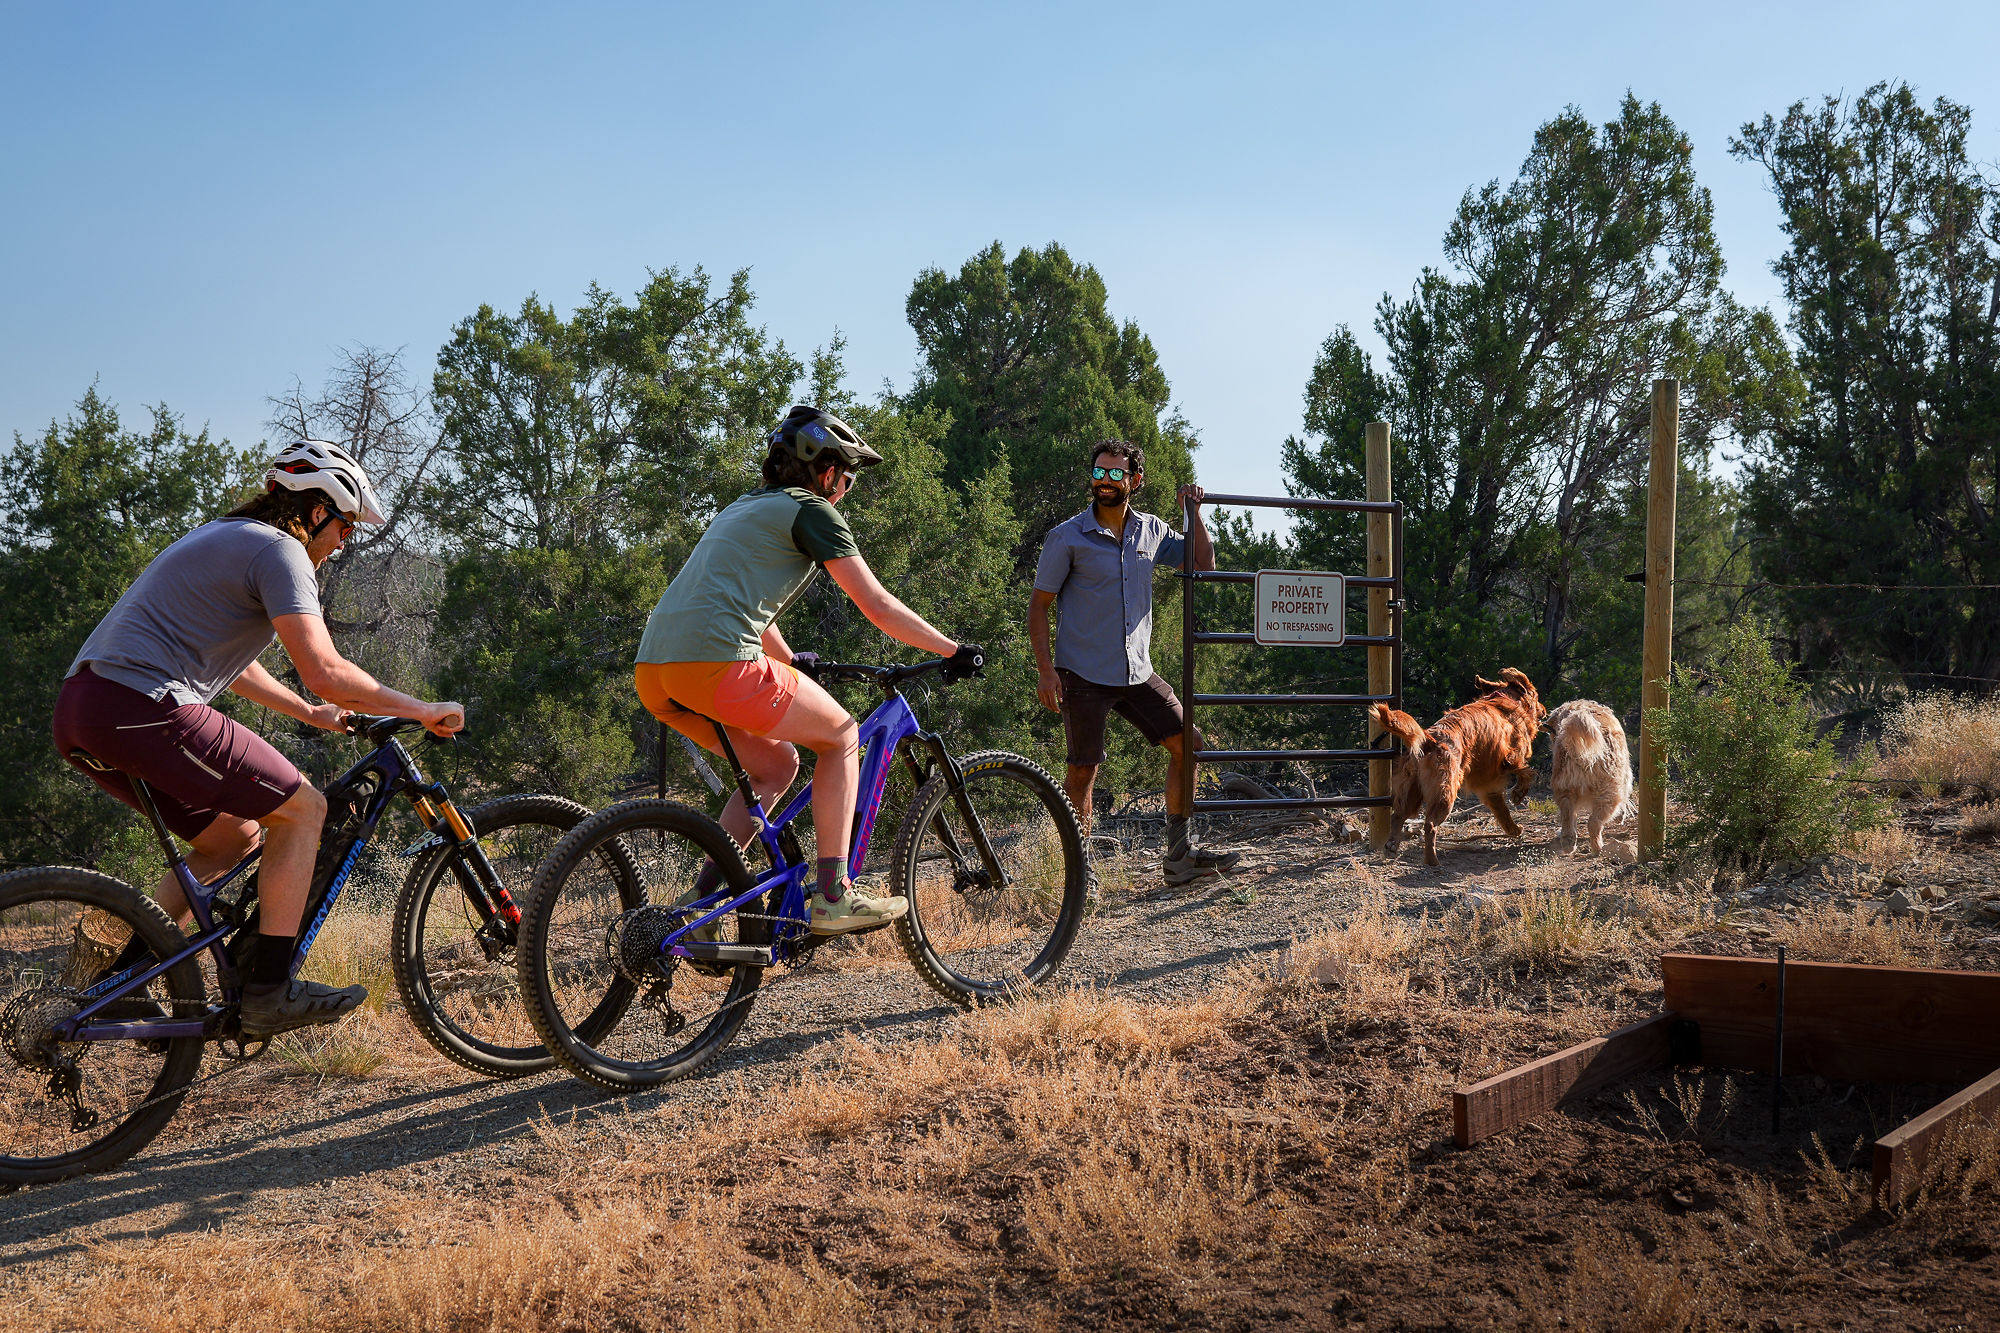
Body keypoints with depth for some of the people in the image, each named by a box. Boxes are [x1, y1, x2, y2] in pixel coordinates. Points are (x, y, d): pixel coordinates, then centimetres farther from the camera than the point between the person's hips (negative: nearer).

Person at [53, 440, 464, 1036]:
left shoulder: (223, 538, 27)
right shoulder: (279, 549, -5)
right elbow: (325, 671, -16)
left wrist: (310, 713, 42)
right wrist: (421, 710, -6)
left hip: (80, 713, 10)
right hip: (142, 709, -10)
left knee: (237, 834, 21)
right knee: (302, 809, 1)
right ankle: (270, 991, -1)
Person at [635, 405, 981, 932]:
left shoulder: (744, 508, 31)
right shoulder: (812, 511, 5)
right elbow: (879, 608, 3)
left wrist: (791, 661, 59)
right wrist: (954, 650, 14)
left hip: (653, 672, 8)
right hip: (717, 662, -8)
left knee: (776, 765, 24)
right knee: (841, 736, 12)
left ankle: (702, 897, 14)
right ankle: (833, 897, 6)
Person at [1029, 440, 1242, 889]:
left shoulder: (1151, 530, 8)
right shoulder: (1067, 537, -5)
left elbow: (1203, 565, 18)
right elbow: (1038, 604, -3)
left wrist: (1194, 513, 4)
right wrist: (1046, 670, -13)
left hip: (1137, 672, 5)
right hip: (1083, 674, -5)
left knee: (1187, 745, 2)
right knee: (1082, 771, -3)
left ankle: (1179, 854, 12)